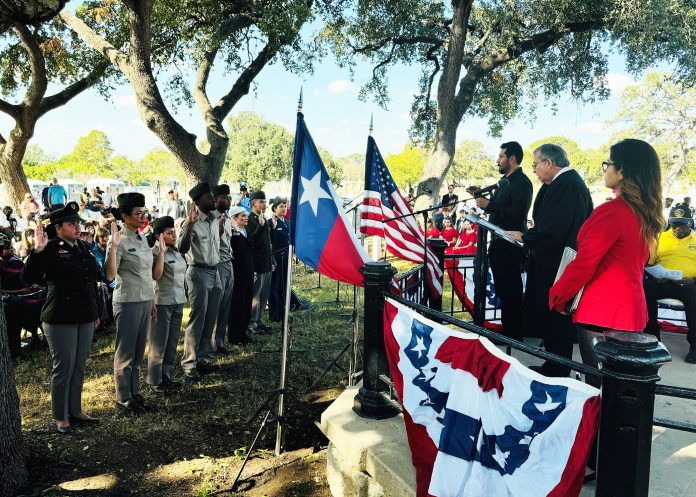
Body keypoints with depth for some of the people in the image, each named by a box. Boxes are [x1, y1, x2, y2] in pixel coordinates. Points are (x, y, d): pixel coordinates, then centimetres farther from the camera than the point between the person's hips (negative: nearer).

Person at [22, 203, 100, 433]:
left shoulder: (84, 247, 8)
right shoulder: (51, 249, -10)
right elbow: (29, 278, -19)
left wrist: (95, 312, 17)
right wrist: (38, 250, -31)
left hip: (84, 317, 6)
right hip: (60, 319, -6)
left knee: (79, 367, 15)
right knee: (63, 367, 3)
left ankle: (75, 409, 30)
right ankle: (60, 416, 19)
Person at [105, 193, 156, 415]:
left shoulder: (143, 239, 10)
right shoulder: (120, 241, -13)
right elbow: (110, 275, -22)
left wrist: (152, 301, 17)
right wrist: (113, 247, -31)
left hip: (145, 300, 7)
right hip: (127, 302, -7)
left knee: (138, 351, 15)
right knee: (125, 353, 3)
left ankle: (135, 392, 26)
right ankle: (123, 399, 15)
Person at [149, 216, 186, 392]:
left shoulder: (176, 251, 11)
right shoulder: (155, 252, -11)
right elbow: (156, 275, -26)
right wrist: (161, 251, -25)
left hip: (178, 301, 7)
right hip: (162, 302, -7)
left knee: (172, 343, 13)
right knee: (159, 344, 2)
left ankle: (166, 376, 23)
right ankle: (155, 381, 13)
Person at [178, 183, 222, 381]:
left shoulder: (214, 221, 10)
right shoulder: (191, 223, -14)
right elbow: (182, 249, -29)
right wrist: (190, 224, -37)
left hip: (214, 272, 8)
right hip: (199, 273, -8)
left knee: (210, 320, 12)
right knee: (197, 320, -4)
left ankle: (201, 358, 24)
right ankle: (189, 364, 6)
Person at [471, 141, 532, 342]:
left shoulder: (522, 182, -14)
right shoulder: (505, 181, 17)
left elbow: (518, 213, -25)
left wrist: (489, 205, -23)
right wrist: (481, 197, 8)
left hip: (511, 245, -10)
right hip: (499, 243, 10)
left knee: (510, 291, -2)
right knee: (503, 290, 17)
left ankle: (514, 335, 9)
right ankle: (506, 329, 28)